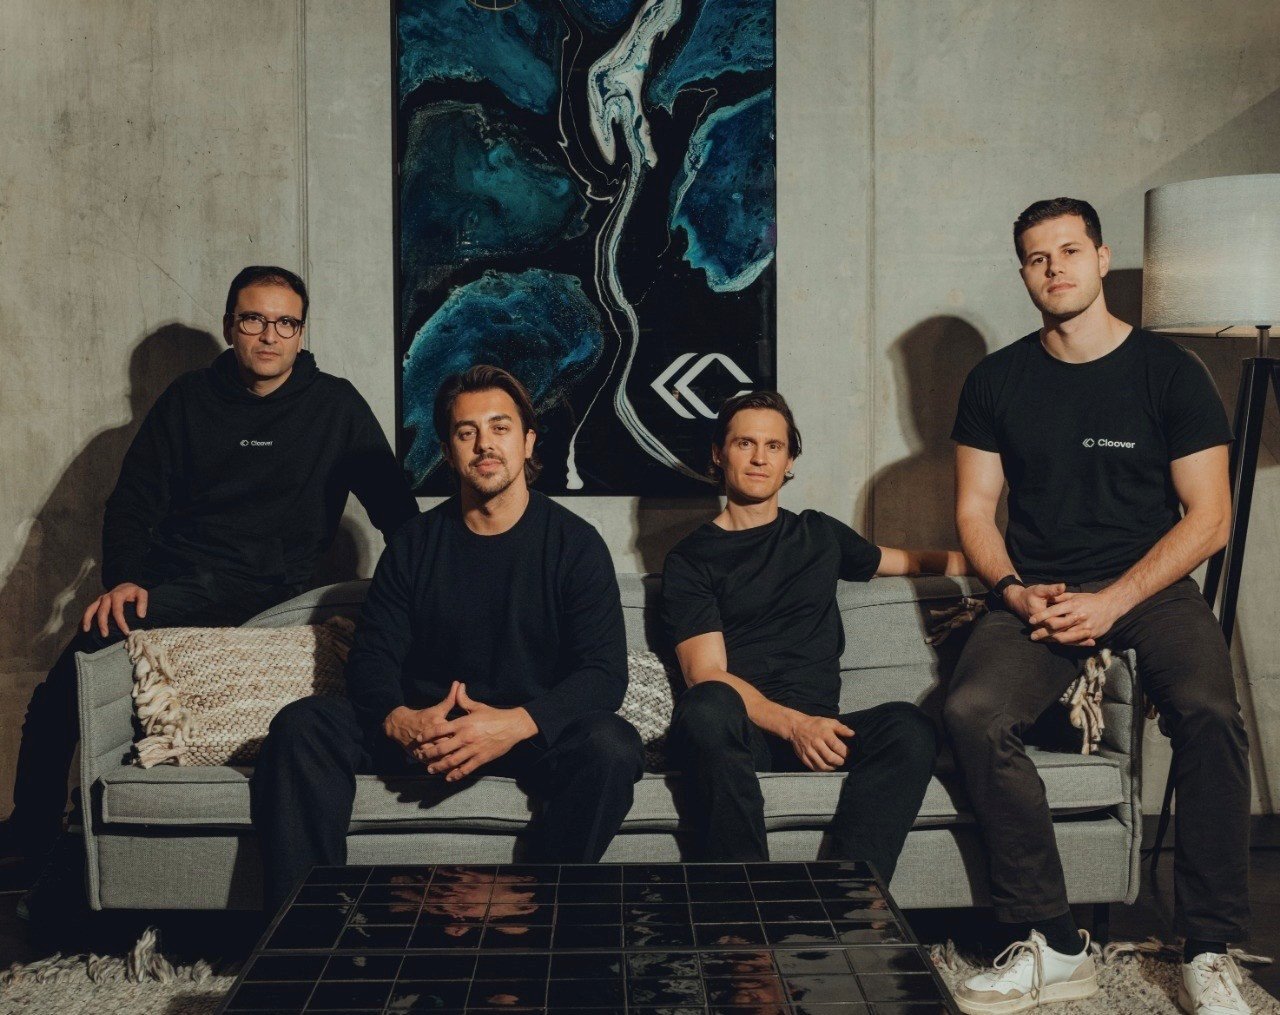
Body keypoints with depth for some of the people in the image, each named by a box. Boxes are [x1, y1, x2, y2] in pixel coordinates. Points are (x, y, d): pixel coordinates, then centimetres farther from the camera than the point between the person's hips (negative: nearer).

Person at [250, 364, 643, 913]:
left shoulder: (575, 543, -1)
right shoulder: (414, 543, 7)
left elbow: (605, 672, -10)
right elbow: (371, 656, 3)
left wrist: (516, 724, -29)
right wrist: (398, 720, -22)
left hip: (537, 730, -2)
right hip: (425, 724, 3)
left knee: (612, 748, -33)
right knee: (300, 726, -18)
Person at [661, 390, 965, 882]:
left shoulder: (819, 535, 25)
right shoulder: (690, 559, 10)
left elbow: (908, 560, 43)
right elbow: (707, 674, -3)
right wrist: (793, 723, -19)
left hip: (817, 727, 3)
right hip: (740, 731, -3)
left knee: (909, 726, -29)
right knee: (709, 706, -39)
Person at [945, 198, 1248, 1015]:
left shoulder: (1169, 371, 0)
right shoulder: (998, 381, 7)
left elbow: (1209, 518, -3)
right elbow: (975, 509, 8)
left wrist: (1111, 602, -15)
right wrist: (1016, 592, -11)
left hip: (1150, 588, -1)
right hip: (1038, 594, 2)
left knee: (1210, 713, -32)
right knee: (972, 712, -28)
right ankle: (1053, 948, -18)